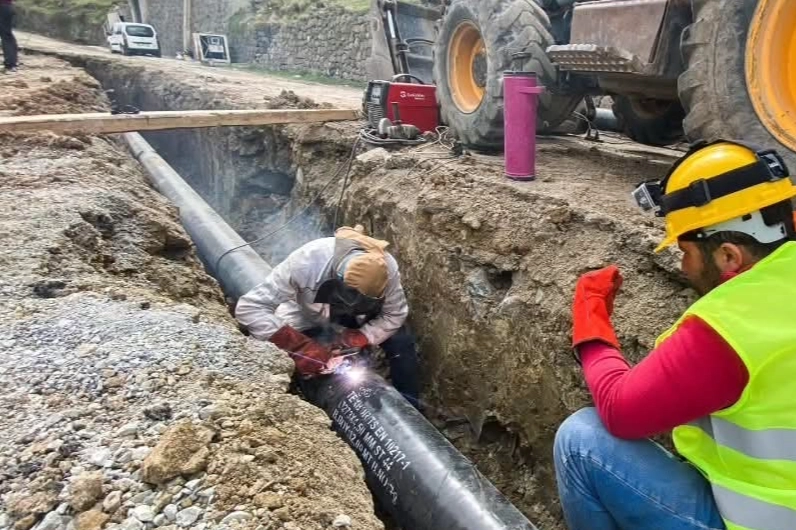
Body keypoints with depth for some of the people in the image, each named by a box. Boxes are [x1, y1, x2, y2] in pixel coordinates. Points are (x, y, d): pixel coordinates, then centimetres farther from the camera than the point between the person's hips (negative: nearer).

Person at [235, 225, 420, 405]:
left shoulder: (387, 269, -35)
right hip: (309, 315, -1)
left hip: (361, 315, 1)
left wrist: (351, 340, -36)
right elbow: (249, 308, -40)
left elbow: (394, 315, -21)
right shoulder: (306, 262, -43)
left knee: (400, 342, -16)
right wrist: (300, 346, -48)